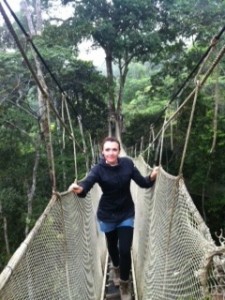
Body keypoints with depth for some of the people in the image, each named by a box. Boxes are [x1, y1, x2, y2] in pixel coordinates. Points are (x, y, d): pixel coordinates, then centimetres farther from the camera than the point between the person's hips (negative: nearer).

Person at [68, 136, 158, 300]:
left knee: (125, 249, -4)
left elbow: (143, 183, -10)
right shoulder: (99, 169, -21)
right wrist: (80, 189, -61)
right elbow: (88, 182, -39)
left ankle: (124, 283, 22)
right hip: (107, 215, 0)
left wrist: (152, 177, -31)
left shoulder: (127, 163, -13)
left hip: (126, 214, 0)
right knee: (112, 245, 21)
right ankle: (116, 268, 55)